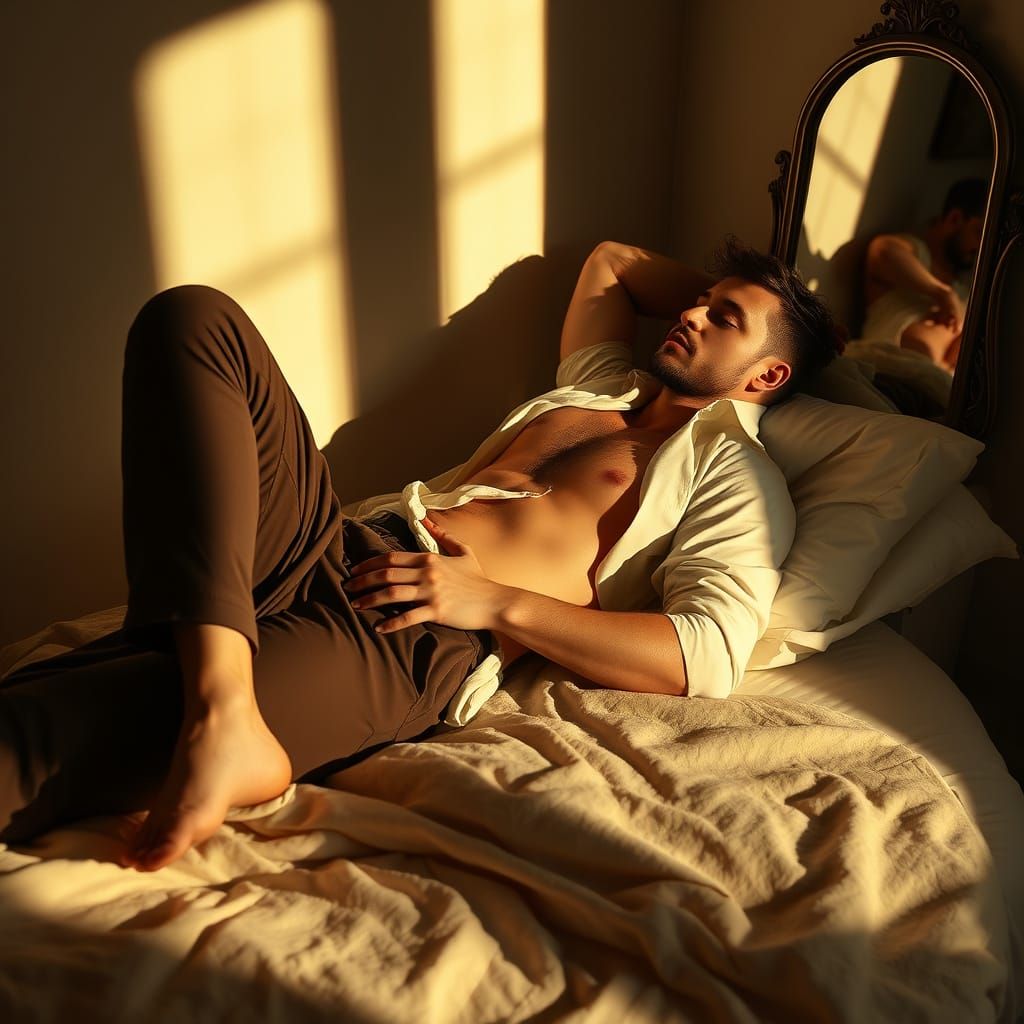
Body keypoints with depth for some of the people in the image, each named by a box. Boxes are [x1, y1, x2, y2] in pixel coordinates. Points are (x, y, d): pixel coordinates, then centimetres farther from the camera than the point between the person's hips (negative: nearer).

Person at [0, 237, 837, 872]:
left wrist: (496, 602, -15)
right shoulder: (602, 382, 31)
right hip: (340, 545, 9)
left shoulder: (736, 473, 8)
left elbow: (708, 658, -10)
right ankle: (223, 707, -31)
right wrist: (716, 289, 43)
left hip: (417, 634, -9)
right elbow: (609, 261, 51)